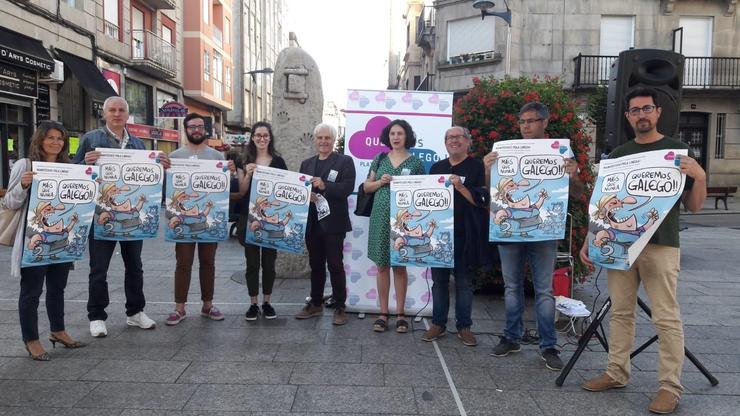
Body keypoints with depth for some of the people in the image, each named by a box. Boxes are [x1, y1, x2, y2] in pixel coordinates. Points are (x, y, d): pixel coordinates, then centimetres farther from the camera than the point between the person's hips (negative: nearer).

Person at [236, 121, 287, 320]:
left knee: (269, 262, 7)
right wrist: (248, 174, -16)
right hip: (250, 218, 0)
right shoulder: (245, 161, 4)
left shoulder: (278, 162, 3)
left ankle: (267, 303, 19)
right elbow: (241, 192, 0)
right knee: (252, 262, 4)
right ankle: (253, 304, 14)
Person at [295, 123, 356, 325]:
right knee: (316, 265, 14)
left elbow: (347, 187, -13)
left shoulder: (344, 161, -1)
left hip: (333, 223, -5)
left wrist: (324, 186, -23)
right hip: (311, 223, 5)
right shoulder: (306, 163, 15)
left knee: (335, 265, 1)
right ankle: (315, 304, 26)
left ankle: (339, 307, 11)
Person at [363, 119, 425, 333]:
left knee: (400, 265, 3)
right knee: (382, 265, 4)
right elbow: (367, 187, 12)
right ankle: (383, 313, 12)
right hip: (381, 217, 2)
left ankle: (400, 313, 12)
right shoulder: (380, 159, 10)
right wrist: (381, 182, -6)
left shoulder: (416, 163, 3)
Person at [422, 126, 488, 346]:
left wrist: (460, 187, -21)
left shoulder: (477, 167, -1)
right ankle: (438, 324, 19)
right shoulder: (437, 167, 13)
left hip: (464, 235, -3)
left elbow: (482, 201, -9)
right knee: (439, 280, 9)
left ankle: (464, 326, 17)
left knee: (464, 282, 6)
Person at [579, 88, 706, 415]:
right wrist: (589, 242, 8)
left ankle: (670, 387, 8)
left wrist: (700, 177, -16)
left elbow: (694, 206, 3)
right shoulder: (617, 154, 12)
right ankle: (616, 373, 20)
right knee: (621, 313, 9)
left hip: (660, 246, -3)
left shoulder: (677, 150, 3)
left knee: (666, 318, -2)